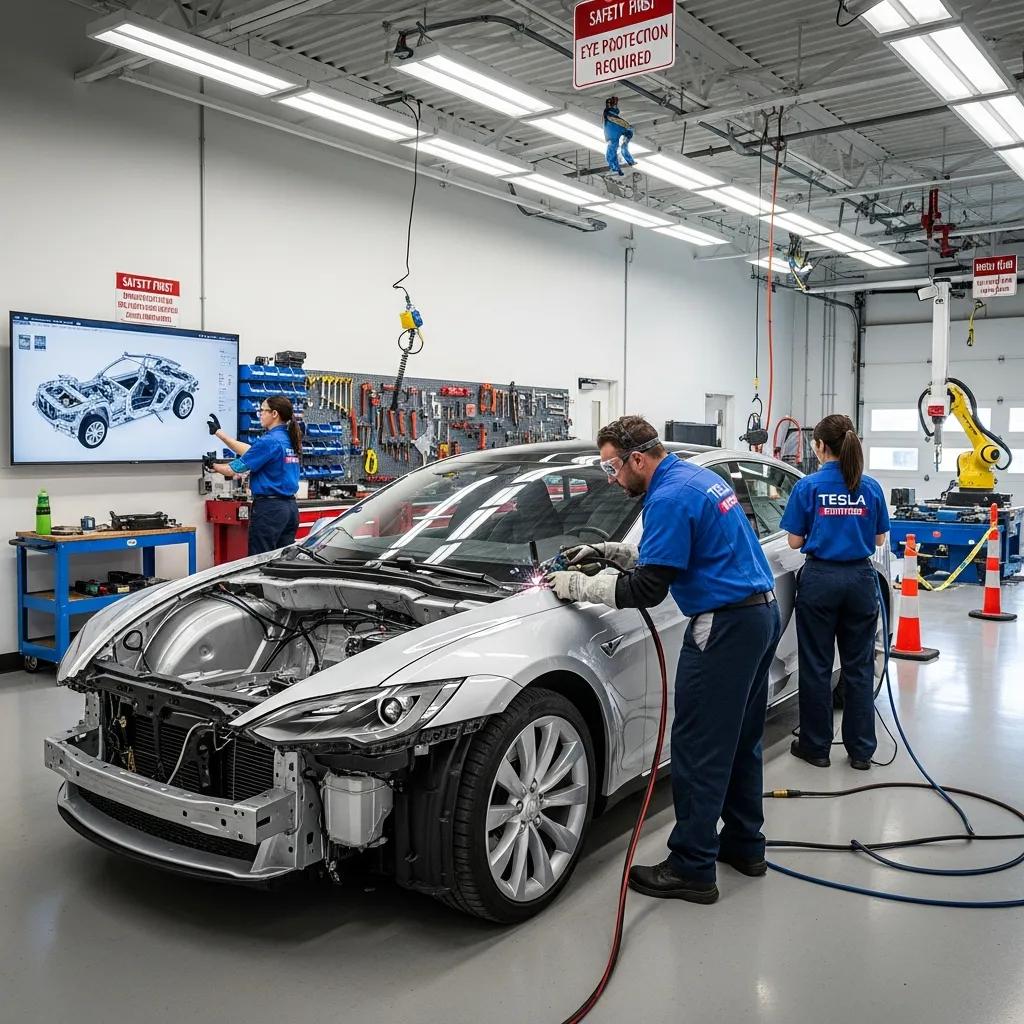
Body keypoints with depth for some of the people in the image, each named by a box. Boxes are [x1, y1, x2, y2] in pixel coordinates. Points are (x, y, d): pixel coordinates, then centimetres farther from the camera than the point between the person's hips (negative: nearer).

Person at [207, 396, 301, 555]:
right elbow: (249, 451, 20)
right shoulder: (289, 439, 11)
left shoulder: (269, 441, -14)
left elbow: (234, 470, -10)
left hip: (269, 508, -8)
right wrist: (219, 432, 25)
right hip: (290, 507, 8)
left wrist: (213, 465, 10)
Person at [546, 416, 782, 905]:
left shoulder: (670, 497, -17)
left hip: (725, 626, -11)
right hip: (761, 613, 11)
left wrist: (579, 586, -8)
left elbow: (646, 589, -18)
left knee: (698, 749, -3)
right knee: (739, 740, 18)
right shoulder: (699, 479, 14)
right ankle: (744, 845, 30)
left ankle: (692, 869, 5)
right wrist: (606, 551, 18)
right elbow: (667, 554, 25)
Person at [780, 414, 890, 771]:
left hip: (820, 578, -3)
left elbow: (795, 541, -4)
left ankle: (816, 747, 16)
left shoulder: (808, 486, -8)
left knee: (817, 666, 7)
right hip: (860, 579, 3)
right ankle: (861, 750, 18)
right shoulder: (871, 488, 1)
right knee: (859, 666, 11)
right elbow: (879, 539, 8)